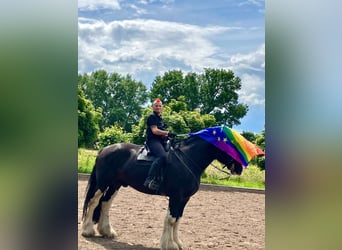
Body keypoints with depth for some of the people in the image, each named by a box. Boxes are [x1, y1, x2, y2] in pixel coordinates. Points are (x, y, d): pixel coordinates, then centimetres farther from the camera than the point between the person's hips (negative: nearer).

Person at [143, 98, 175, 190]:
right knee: (163, 156, -35)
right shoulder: (152, 117, -4)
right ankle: (150, 180, -41)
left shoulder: (160, 118, 24)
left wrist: (167, 135, 12)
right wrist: (167, 133, -19)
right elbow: (155, 131, -15)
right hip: (153, 141, -10)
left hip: (161, 141, 10)